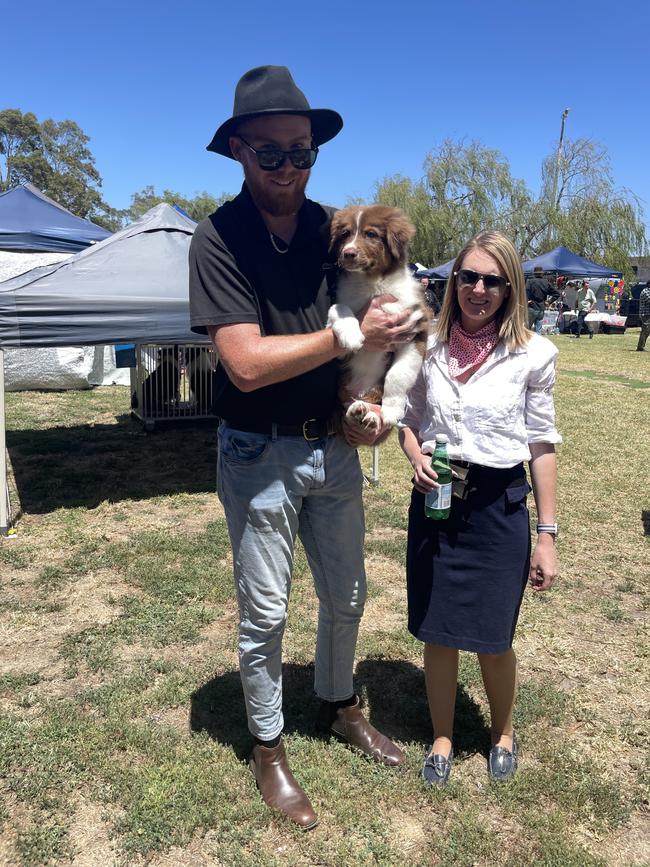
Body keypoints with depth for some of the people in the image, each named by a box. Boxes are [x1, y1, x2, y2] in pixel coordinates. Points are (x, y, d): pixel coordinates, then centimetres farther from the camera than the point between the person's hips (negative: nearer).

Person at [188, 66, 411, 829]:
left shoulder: (335, 229, 1)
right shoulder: (218, 238, -13)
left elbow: (380, 323, 10)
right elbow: (248, 364, -22)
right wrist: (352, 335, -21)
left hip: (334, 446, 5)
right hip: (259, 453, -5)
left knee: (346, 595, 19)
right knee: (264, 613, 9)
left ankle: (340, 707, 45)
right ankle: (267, 750, 33)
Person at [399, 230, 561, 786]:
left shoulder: (533, 354, -7)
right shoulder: (428, 346, 0)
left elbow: (542, 444, -4)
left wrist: (547, 535, -4)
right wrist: (416, 457, -10)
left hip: (500, 507, -2)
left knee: (493, 637, 12)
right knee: (437, 632, 13)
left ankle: (503, 732, 43)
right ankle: (442, 738, 38)